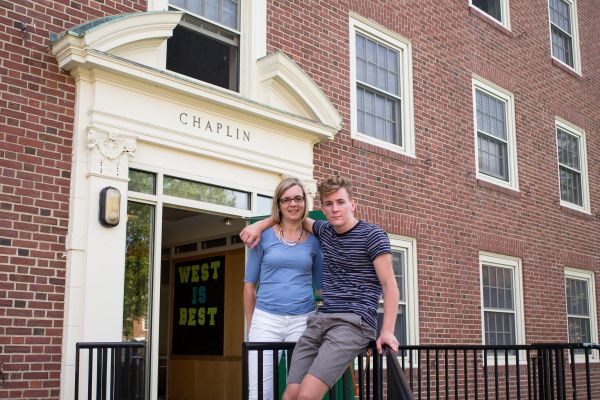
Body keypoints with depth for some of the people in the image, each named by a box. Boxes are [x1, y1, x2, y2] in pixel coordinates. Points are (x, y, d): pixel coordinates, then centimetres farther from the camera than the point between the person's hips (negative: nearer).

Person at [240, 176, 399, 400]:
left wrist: (387, 331, -16)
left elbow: (389, 286, -5)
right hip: (320, 320, 6)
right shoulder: (325, 231, 18)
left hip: (354, 322, -6)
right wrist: (259, 225, 21)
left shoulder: (372, 235, -1)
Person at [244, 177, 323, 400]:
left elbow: (321, 286, 17)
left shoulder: (313, 241, 9)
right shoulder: (264, 235, 4)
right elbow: (249, 285, 8)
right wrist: (251, 327, 9)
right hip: (266, 319, -2)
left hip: (303, 321, 2)